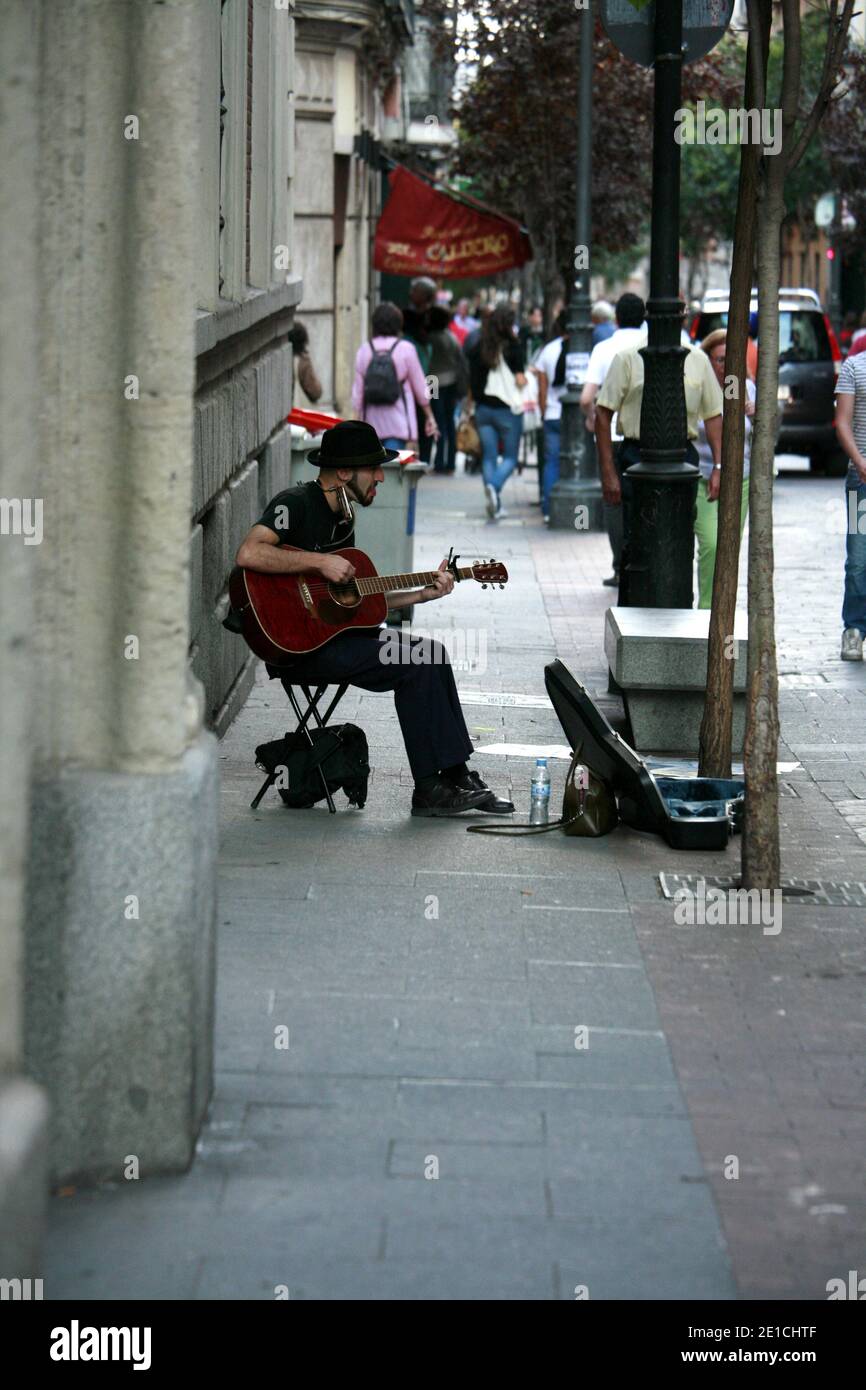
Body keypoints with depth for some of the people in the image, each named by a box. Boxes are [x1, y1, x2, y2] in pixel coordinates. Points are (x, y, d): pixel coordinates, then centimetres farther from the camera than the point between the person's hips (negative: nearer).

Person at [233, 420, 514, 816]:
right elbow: (248, 554, -29)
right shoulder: (296, 504, -11)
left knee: (432, 653, 1)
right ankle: (430, 790, -12)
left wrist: (423, 594, 10)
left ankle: (456, 777, 3)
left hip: (335, 633, 10)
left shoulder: (342, 519, 17)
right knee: (417, 664, -18)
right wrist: (320, 563, -24)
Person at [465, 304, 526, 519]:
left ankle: (495, 505, 5)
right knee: (510, 457, 5)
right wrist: (525, 377, 8)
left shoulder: (477, 348, 4)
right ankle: (494, 486, -23)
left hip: (483, 408, 4)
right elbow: (520, 380, -12)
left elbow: (472, 383, 5)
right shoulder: (512, 347, -9)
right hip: (508, 408, -4)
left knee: (489, 457, 9)